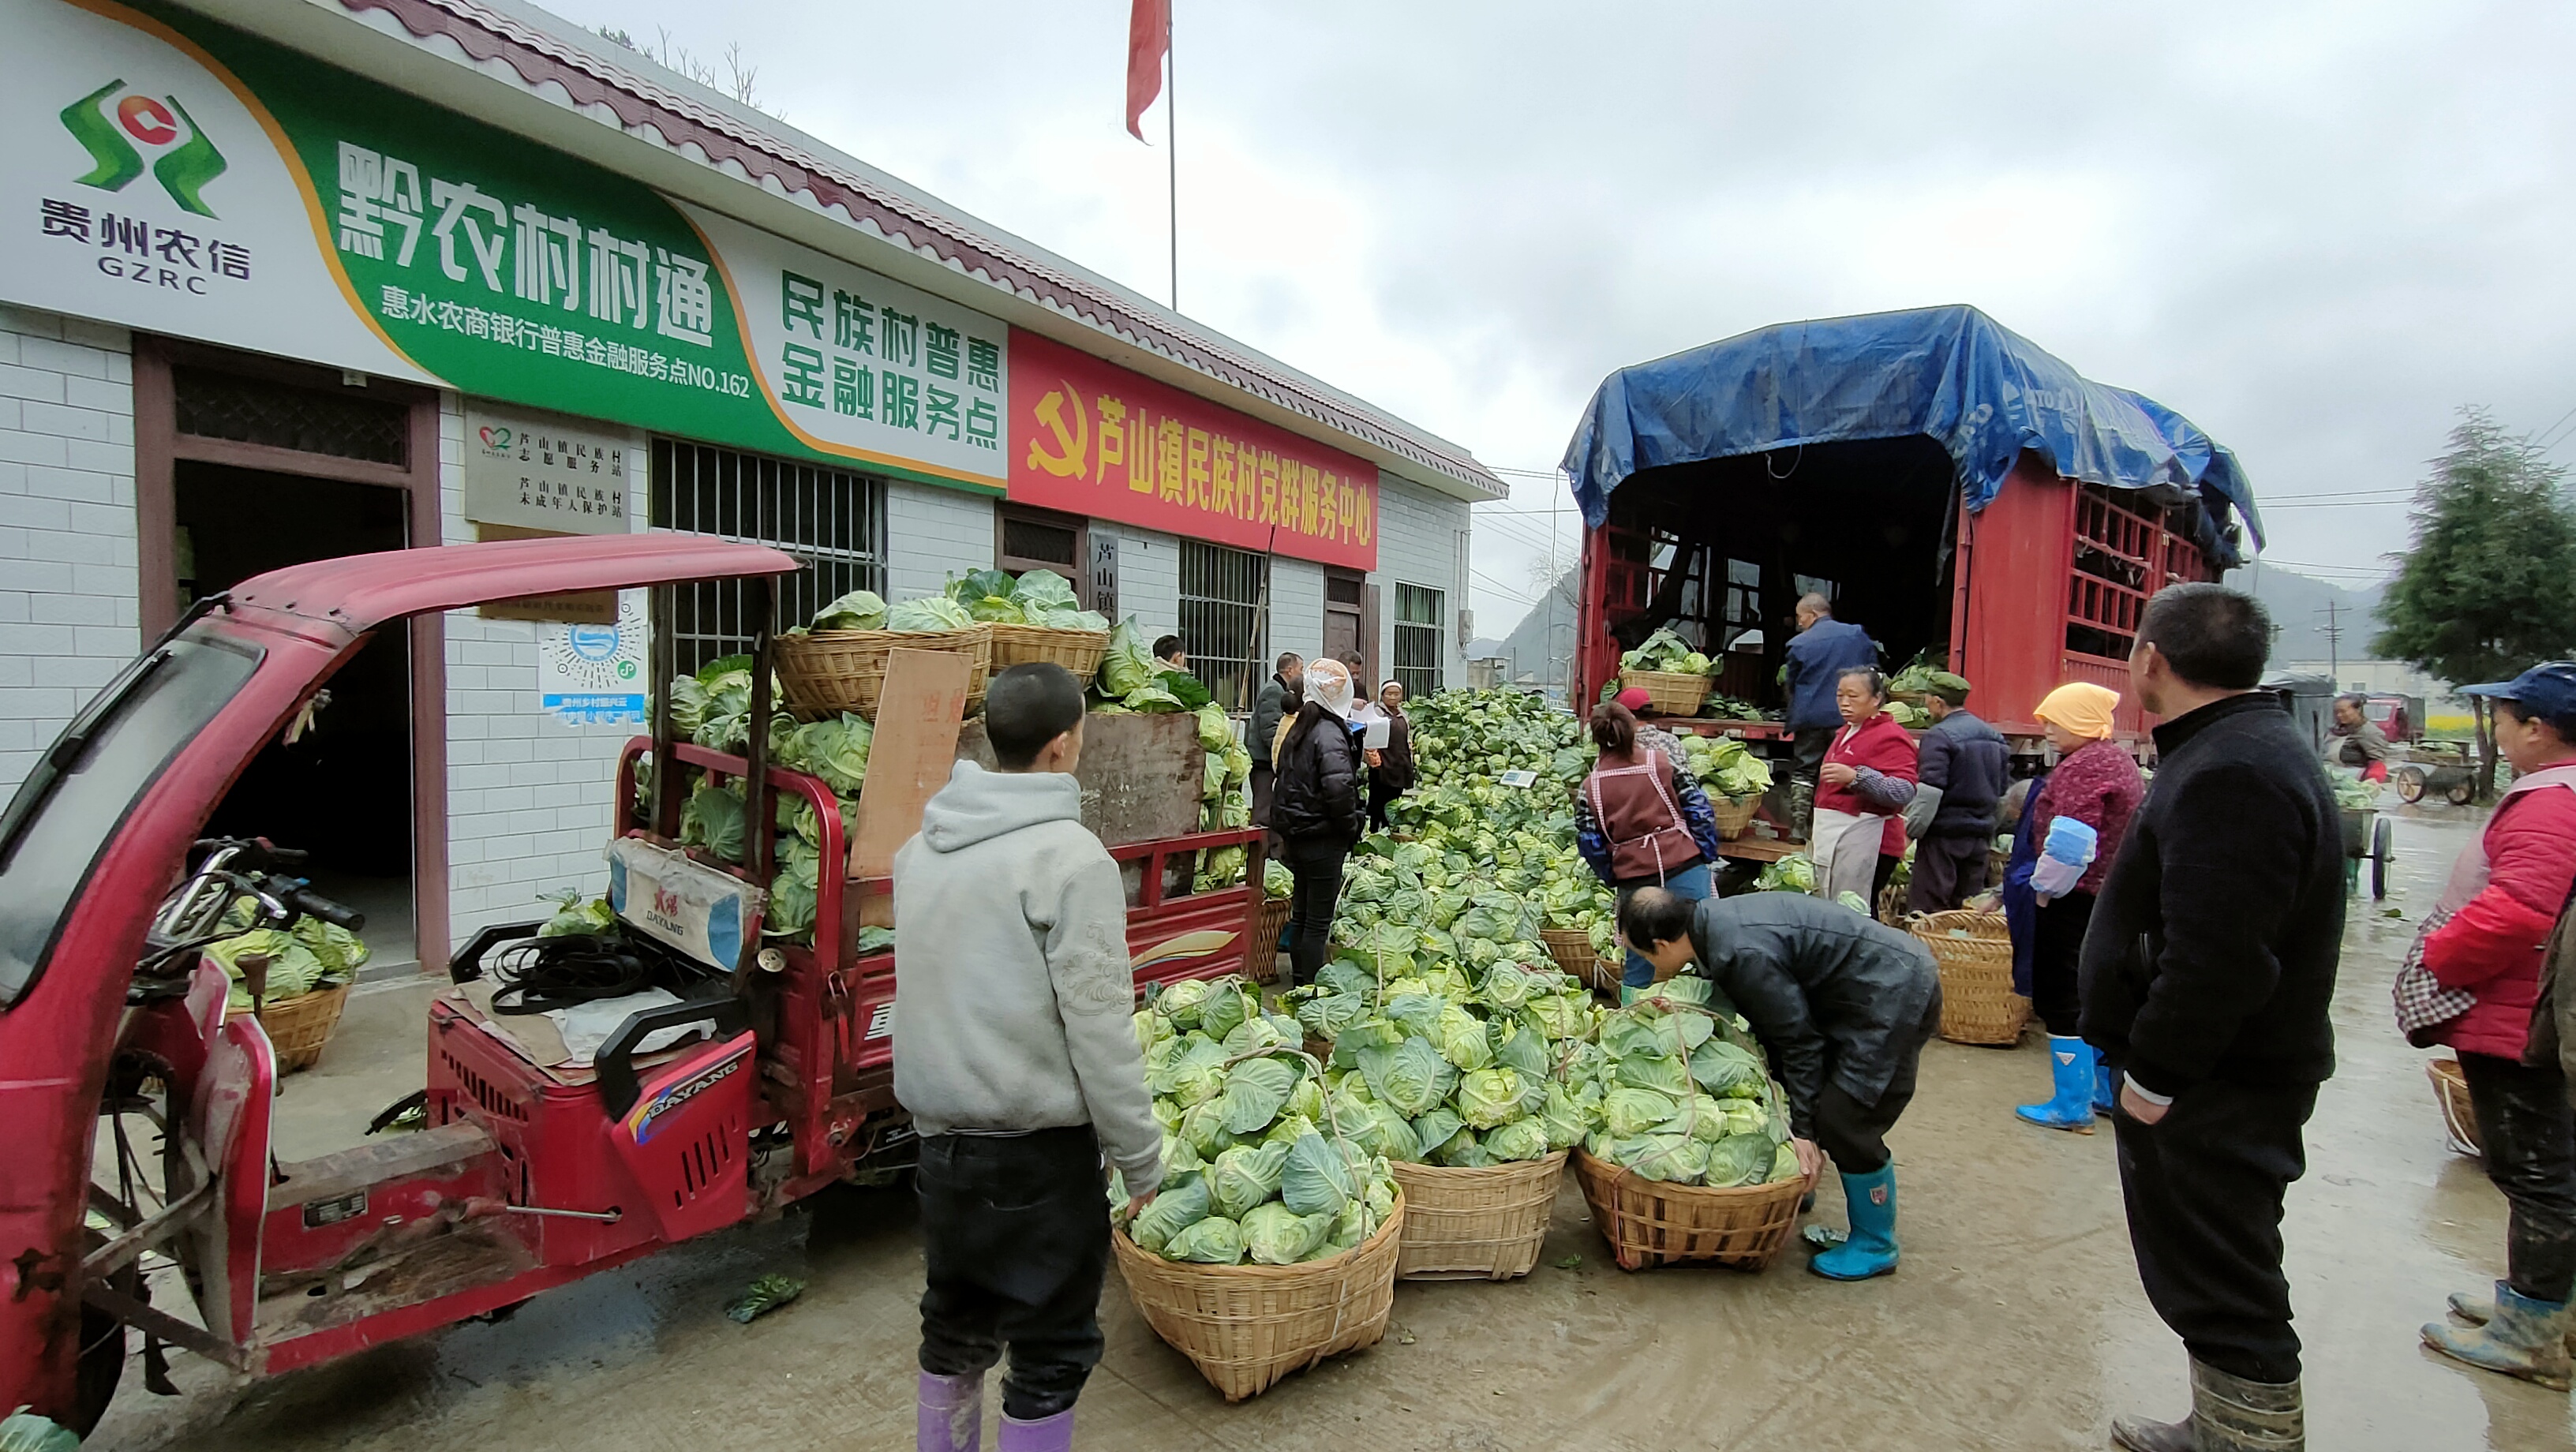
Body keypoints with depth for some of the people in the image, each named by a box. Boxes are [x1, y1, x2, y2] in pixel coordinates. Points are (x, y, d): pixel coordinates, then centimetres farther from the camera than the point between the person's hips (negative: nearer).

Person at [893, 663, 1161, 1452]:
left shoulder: (921, 847, 3)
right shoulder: (1070, 859, -19)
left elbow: (928, 989, 12)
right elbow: (1099, 1029, -19)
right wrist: (1140, 1158, -9)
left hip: (940, 1129, 7)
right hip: (1038, 1146, -7)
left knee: (956, 1322, 24)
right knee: (1053, 1349, 10)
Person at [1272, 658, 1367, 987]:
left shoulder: (1299, 729, 10)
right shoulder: (1330, 734, -18)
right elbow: (1338, 788, -27)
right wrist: (1353, 826, -13)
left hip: (1296, 834, 9)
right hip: (1324, 839, -9)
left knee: (1301, 913, 18)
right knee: (1319, 920, -1)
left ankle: (1299, 982, 28)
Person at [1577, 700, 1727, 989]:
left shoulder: (1589, 788, 2)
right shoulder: (1665, 762, -1)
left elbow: (1590, 845, 3)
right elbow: (1698, 811, 0)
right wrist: (1707, 856, 10)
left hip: (1634, 883, 1)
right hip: (1685, 870, -1)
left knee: (1638, 966, 12)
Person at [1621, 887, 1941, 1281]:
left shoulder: (1742, 954, -28)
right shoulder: (1716, 918, 0)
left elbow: (1799, 1038, -20)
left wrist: (1802, 1127, -11)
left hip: (1897, 995, -10)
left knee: (1842, 1120, -7)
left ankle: (1875, 1246, 13)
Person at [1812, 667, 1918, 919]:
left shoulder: (1891, 737, -9)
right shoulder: (1846, 732, 20)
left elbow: (1904, 792, -22)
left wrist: (1855, 777, -33)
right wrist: (1816, 834, 32)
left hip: (1864, 841, -9)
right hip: (1831, 839, 9)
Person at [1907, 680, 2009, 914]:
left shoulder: (1939, 737, -13)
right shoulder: (1994, 736, 12)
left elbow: (1930, 792, -20)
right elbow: (2003, 790, 18)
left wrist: (1910, 831, -13)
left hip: (1944, 834, -8)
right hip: (1981, 834, 8)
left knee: (1924, 911, -5)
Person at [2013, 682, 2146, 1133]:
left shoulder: (2082, 766, -17)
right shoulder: (2121, 759, 14)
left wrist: (2046, 887, -13)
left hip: (2076, 898, -10)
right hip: (2116, 897, 10)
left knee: (2060, 998, -2)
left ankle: (2072, 1106, 3)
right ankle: (2107, 1092, 28)